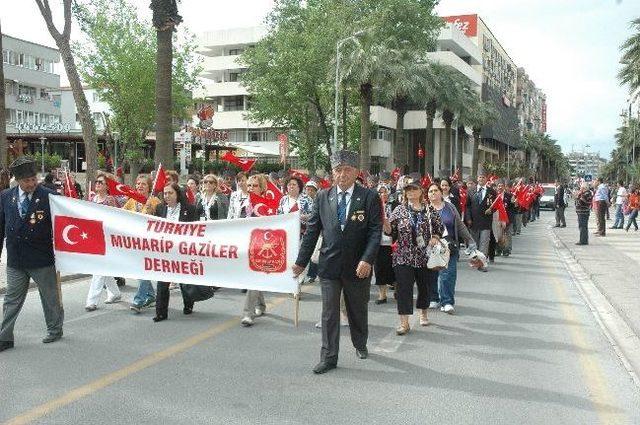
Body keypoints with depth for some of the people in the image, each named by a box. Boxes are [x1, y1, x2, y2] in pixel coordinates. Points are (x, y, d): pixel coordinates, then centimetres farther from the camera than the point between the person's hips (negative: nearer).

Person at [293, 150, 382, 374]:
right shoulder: (322, 197, 3)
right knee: (329, 313, 3)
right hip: (329, 264, 1)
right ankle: (329, 357, 13)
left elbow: (375, 231, -10)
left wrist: (367, 260, -22)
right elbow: (312, 231, 5)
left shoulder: (369, 197, -5)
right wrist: (301, 262, 4)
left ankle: (360, 345, 41)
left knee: (358, 310, 17)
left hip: (358, 267, -1)